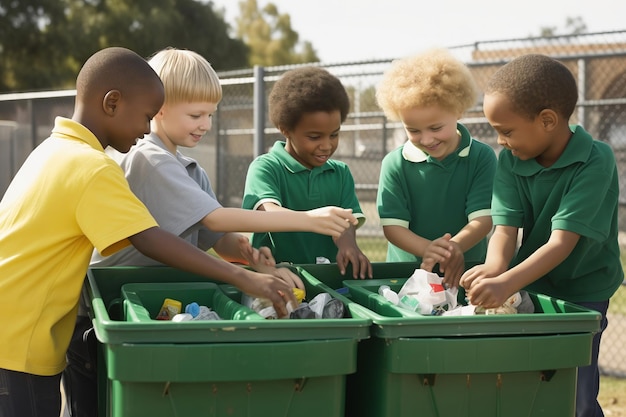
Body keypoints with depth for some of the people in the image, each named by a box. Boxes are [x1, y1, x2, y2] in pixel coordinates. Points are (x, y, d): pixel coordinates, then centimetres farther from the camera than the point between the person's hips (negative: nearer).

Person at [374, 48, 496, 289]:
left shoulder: (482, 157, 0)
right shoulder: (395, 164, 0)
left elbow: (483, 218, -7)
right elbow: (392, 226, -5)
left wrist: (454, 246, -28)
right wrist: (428, 249, -25)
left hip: (467, 269, 1)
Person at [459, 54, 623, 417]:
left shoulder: (595, 162, -21)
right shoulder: (511, 161, -5)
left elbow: (562, 242, -28)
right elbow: (506, 225, -14)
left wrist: (507, 283, -41)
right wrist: (494, 269, -36)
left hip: (582, 291, -4)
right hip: (529, 286, 4)